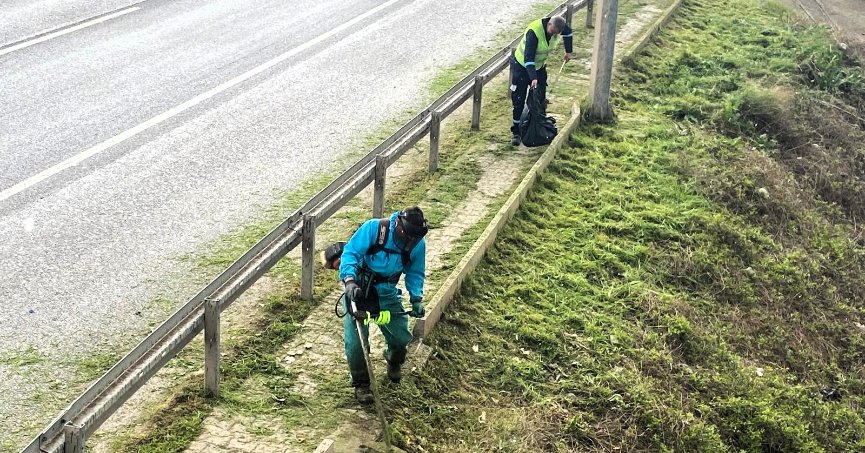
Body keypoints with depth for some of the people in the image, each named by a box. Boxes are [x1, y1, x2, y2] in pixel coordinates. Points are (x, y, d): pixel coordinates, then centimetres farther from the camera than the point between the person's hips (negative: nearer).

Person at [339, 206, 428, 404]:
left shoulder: (418, 244, -10)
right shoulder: (373, 228, -24)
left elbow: (415, 274, 5)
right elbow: (350, 253, -25)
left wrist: (416, 299, -9)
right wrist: (350, 281, -40)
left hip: (387, 293, 3)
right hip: (359, 289, -3)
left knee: (402, 336, 4)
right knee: (356, 340, -11)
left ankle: (394, 362, 40)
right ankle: (361, 383, 11)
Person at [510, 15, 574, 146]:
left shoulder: (559, 26, -16)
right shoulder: (534, 31, -35)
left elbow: (568, 34, 11)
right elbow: (528, 57, -38)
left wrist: (569, 51, 17)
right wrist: (533, 78, -46)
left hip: (539, 66, 6)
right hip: (522, 65, -6)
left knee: (540, 99, 4)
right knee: (518, 101, -5)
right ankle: (516, 133, 2)